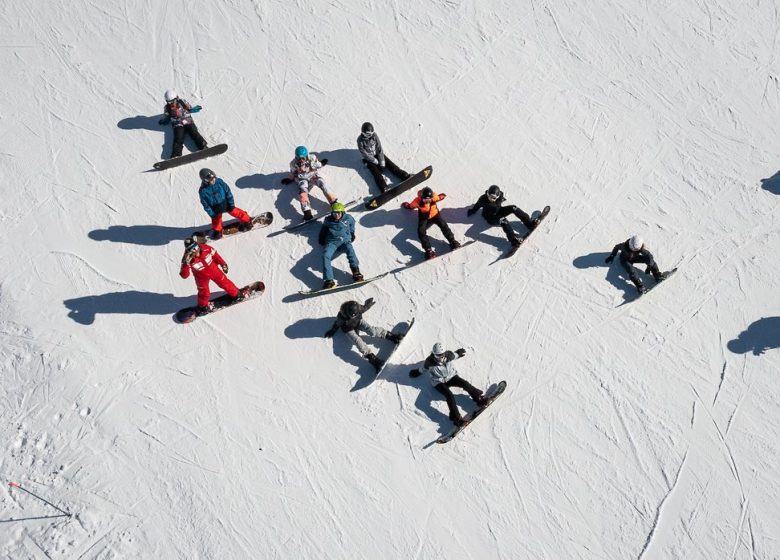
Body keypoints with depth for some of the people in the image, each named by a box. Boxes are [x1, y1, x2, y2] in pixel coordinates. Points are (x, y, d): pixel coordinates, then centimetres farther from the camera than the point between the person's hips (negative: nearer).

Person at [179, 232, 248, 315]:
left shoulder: (206, 248, -31)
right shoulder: (187, 259, -35)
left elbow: (215, 255, -8)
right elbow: (184, 275, -36)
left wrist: (223, 264, 4)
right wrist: (186, 264, -53)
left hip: (214, 270, 2)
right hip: (202, 277, -2)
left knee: (224, 282, 19)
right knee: (204, 293, 14)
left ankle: (236, 293, 45)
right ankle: (202, 306, 45)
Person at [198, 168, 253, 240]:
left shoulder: (219, 182, -22)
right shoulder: (203, 191, -26)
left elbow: (228, 192, -11)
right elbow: (205, 204, -15)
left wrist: (231, 204, -8)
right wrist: (212, 214, -12)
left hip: (225, 204, 0)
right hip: (215, 209, 0)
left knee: (235, 212, 9)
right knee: (216, 220, 19)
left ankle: (247, 221, 31)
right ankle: (217, 231, 46)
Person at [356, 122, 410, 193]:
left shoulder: (375, 135, -10)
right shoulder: (360, 140, -17)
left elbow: (379, 148, -10)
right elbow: (364, 153, -16)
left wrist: (382, 162, -16)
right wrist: (375, 161, -18)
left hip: (377, 154, 4)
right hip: (369, 158, -3)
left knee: (390, 165, -14)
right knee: (376, 172, -24)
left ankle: (405, 176, -21)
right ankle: (384, 188, -45)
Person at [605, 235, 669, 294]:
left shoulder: (641, 247, -28)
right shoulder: (625, 246, -33)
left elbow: (649, 255, -22)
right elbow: (616, 247, -13)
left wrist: (649, 267, -23)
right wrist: (611, 256, -2)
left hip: (635, 257, 3)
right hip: (625, 260, -3)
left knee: (649, 258, -19)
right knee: (632, 270, -33)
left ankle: (657, 275, -19)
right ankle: (640, 286, -40)